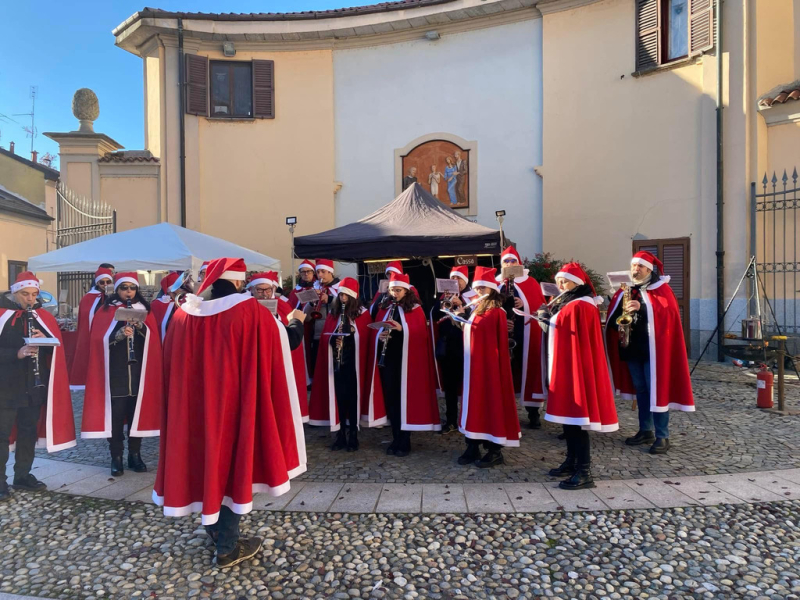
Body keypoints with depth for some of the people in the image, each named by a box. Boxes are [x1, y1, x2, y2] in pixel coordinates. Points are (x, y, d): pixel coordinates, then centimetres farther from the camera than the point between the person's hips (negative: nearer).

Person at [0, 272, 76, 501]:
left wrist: (45, 341, -16)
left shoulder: (43, 316, 7)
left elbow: (57, 344, 4)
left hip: (35, 385, 4)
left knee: (29, 431, 13)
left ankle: (23, 475, 25)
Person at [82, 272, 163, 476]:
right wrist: (120, 334, -22)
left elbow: (154, 339, 0)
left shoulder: (145, 310, 8)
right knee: (115, 414, -2)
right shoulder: (106, 311, 3)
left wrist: (140, 326, -17)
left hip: (139, 370, 2)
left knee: (137, 412, 5)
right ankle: (116, 457, 8)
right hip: (115, 371, -1)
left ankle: (135, 455, 15)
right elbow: (100, 340, -5)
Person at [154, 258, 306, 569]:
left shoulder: (183, 314, -1)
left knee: (204, 459, 21)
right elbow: (278, 343, -4)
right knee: (230, 461, 7)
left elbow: (172, 364, 9)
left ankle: (215, 528, 39)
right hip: (233, 399, -5)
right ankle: (228, 547, 16)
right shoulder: (250, 311, -15)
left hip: (193, 401, 5)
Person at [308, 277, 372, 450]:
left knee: (353, 397, 3)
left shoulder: (363, 314, -1)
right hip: (337, 362, 3)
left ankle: (353, 436, 14)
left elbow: (366, 337, -6)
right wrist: (333, 339, -15)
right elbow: (326, 334, 6)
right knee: (339, 397, 6)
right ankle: (341, 435, 17)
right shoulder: (333, 313, 9)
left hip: (354, 362, -3)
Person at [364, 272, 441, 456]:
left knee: (404, 398, -2)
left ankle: (404, 441, 9)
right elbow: (375, 331, 10)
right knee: (390, 398, 8)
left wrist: (401, 328, -23)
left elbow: (422, 333, -10)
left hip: (406, 360, -4)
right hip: (387, 359, 4)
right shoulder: (384, 308, 12)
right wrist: (381, 335, -13)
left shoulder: (415, 309, -1)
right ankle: (396, 438, 20)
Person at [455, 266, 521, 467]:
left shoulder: (497, 312, -11)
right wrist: (462, 323, 6)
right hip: (474, 363, 9)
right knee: (475, 400, 11)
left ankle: (495, 451, 8)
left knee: (491, 401, -2)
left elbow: (502, 343, -14)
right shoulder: (476, 309, 14)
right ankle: (473, 447, 19)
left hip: (489, 363, -8)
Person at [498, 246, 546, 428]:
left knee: (528, 370, 1)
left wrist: (524, 305, -19)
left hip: (526, 334, -2)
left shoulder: (531, 283, 4)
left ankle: (533, 412, 12)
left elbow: (541, 306, -2)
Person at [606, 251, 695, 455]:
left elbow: (668, 313, -19)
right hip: (631, 347, 6)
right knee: (640, 390, 13)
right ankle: (645, 431, 24)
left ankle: (662, 437, 6)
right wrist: (618, 323, -10)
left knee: (657, 390, -3)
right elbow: (614, 314, 12)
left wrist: (642, 308, -30)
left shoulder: (661, 289, -4)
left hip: (652, 348, -6)